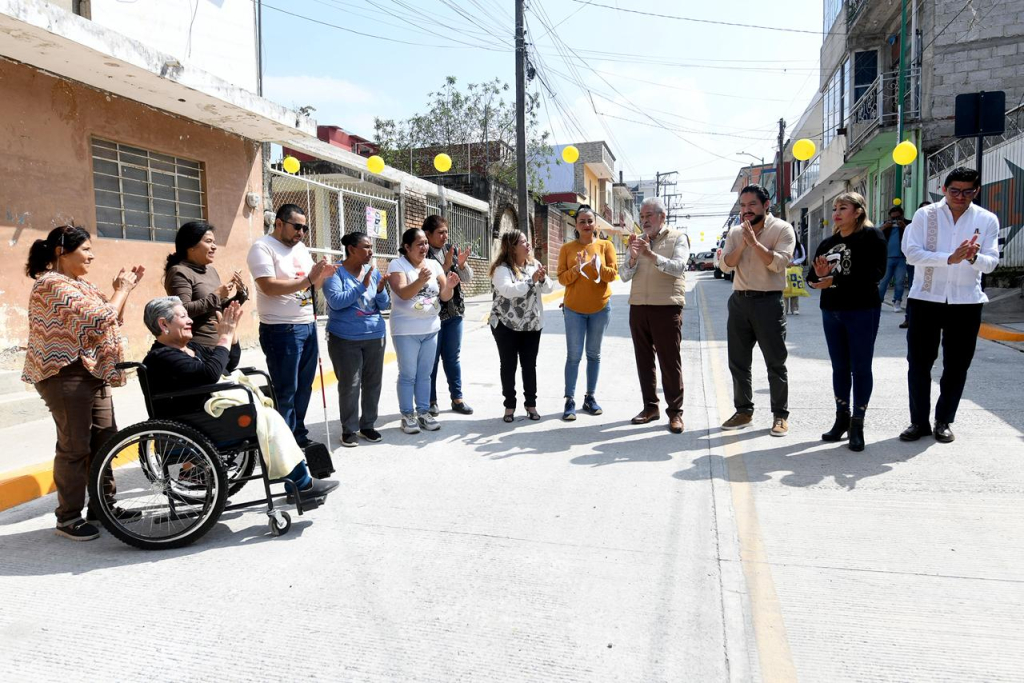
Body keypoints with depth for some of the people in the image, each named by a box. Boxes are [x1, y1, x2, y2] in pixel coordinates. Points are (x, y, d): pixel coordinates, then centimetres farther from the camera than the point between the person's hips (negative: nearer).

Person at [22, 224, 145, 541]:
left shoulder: (81, 284, 16)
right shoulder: (53, 284, -14)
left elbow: (114, 319, 20)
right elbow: (101, 318, -23)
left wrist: (123, 288, 8)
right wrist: (123, 289, -10)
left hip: (93, 373, 10)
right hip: (67, 375, -10)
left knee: (105, 440, 12)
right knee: (75, 447, -4)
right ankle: (68, 518, 8)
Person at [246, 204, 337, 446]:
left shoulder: (301, 248, 14)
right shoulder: (262, 248, -10)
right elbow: (269, 287, -22)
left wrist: (322, 276, -5)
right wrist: (308, 279, -23)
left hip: (308, 326, 8)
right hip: (281, 330, -8)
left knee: (304, 386, 13)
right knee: (285, 391, -1)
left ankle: (299, 437, 25)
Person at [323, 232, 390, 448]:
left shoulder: (373, 272, 7)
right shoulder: (335, 272, -6)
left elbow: (385, 306, 8)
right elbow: (336, 301, -20)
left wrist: (380, 290, -12)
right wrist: (362, 286, -21)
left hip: (375, 336, 5)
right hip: (345, 339, -5)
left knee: (373, 383, 9)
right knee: (350, 385, -3)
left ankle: (368, 425, 22)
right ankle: (348, 429, 9)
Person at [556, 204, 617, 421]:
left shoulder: (606, 246, 1)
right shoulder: (567, 248, 1)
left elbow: (612, 274, -6)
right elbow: (561, 278, -3)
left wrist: (596, 266, -24)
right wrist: (576, 268, -22)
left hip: (600, 308, 1)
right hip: (574, 309, -1)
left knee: (594, 354, 9)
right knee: (573, 355, -3)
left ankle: (590, 397, 19)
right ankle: (570, 400, 1)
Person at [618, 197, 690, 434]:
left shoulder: (678, 237, 0)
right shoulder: (637, 241, 13)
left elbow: (678, 267, -16)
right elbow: (624, 276, 5)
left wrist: (651, 255, -27)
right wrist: (633, 257, -14)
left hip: (667, 307, -5)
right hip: (638, 307, 5)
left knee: (670, 362, -1)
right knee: (644, 360, 10)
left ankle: (675, 411, 6)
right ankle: (650, 407, 20)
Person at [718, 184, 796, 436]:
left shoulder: (782, 229, -4)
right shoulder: (735, 232, 9)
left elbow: (778, 263, -18)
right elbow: (725, 265, -2)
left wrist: (754, 241, -21)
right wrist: (743, 243, -15)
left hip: (768, 301, -5)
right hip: (739, 301, 5)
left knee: (776, 363, 1)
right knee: (738, 361, 10)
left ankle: (780, 415, 12)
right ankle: (744, 411, 23)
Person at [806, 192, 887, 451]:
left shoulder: (871, 236, -5)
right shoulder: (828, 243, 12)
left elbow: (876, 272, -16)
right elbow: (812, 278, 10)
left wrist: (835, 280, -19)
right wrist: (819, 275, -14)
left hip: (862, 311, -5)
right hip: (831, 311, 6)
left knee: (860, 367, 1)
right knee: (839, 367, 11)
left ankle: (858, 423, 8)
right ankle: (842, 418, 22)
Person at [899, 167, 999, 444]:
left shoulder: (987, 220, 2)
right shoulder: (925, 215, -2)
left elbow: (990, 263, -4)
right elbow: (912, 253, -13)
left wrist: (973, 257, -26)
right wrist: (950, 258, -25)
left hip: (966, 303, 1)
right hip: (925, 299, -1)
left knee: (956, 365, 8)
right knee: (919, 362, 4)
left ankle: (944, 421, 23)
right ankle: (919, 421, 17)